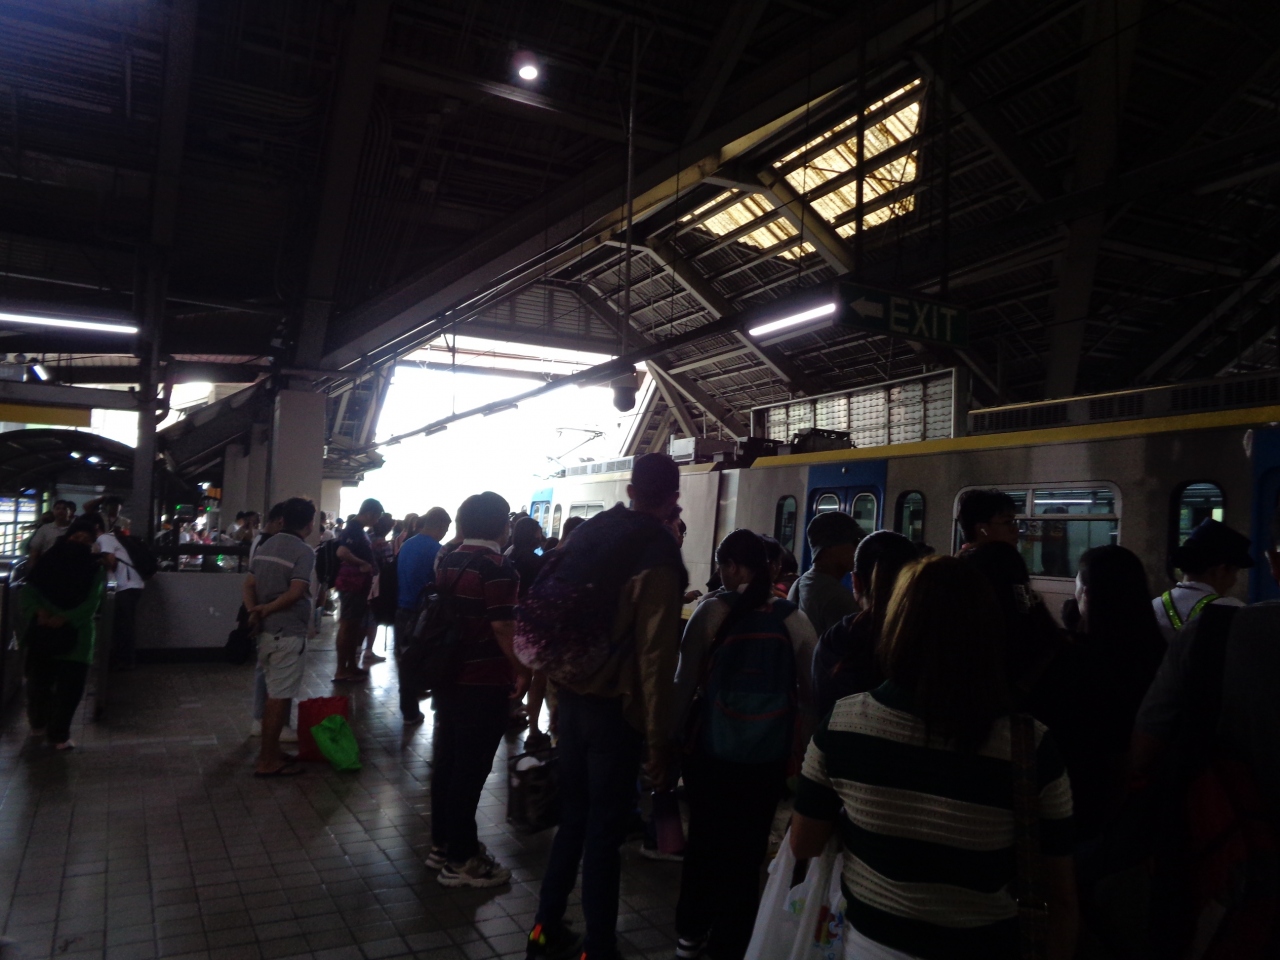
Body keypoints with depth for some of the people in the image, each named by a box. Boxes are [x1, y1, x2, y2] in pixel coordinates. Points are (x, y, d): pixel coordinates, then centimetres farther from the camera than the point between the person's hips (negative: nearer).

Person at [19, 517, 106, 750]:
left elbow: (91, 603, -10)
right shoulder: (48, 561, 4)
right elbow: (27, 591, -2)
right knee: (38, 680, 10)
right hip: (42, 631, 1)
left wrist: (64, 619, -23)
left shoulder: (96, 570, -1)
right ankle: (38, 723, 34)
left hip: (76, 635, -1)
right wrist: (38, 611, -21)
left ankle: (58, 733, 9)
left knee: (71, 685, -4)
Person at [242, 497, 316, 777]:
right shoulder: (304, 552, -13)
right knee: (280, 696, -1)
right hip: (288, 633, -8)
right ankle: (268, 761, 5)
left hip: (266, 630, 8)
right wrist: (267, 609, -12)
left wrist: (253, 612, -8)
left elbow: (249, 584, 5)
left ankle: (269, 751, 26)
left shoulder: (265, 546, 12)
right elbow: (295, 593, -22)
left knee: (273, 692, 18)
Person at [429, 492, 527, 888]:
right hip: (485, 683, -8)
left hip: (449, 677, 8)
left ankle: (442, 844, 28)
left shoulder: (447, 562, 7)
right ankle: (461, 860, 9)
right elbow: (503, 627, -21)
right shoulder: (496, 567, -17)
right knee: (470, 770, 0)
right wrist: (522, 671, -10)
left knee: (447, 761, 16)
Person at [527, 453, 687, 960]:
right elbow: (655, 656, -20)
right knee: (605, 830, 7)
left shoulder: (585, 534, 3)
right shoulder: (658, 557, -17)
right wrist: (659, 741, -14)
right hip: (615, 707, -6)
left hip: (571, 695, 6)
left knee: (573, 817, 20)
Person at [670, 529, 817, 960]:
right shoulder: (793, 619, -5)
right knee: (746, 851, 13)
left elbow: (685, 681, -7)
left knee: (704, 841, 17)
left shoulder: (712, 611, -11)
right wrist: (798, 737, 18)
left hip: (711, 748, 0)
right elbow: (811, 690, 2)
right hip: (768, 755, 1)